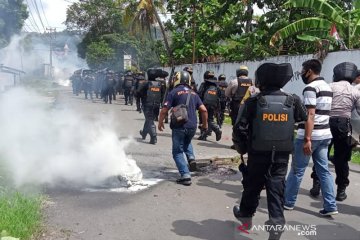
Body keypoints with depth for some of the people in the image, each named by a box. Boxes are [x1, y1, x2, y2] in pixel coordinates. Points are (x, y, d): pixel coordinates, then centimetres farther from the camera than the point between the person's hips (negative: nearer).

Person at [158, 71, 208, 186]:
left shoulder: (174, 92, -4)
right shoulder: (193, 93, 11)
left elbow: (164, 110, -8)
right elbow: (204, 110, 7)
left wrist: (160, 123, 7)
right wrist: (205, 123, 21)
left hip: (179, 127, -5)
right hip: (192, 126, 5)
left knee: (178, 152, 6)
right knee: (187, 142, 34)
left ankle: (185, 175, -4)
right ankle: (191, 157, 9)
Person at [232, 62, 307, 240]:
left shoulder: (253, 102, -11)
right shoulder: (293, 101, -2)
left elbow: (239, 128, -10)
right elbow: (305, 120, 12)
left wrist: (241, 147, 5)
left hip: (258, 153, -1)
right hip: (282, 154, 1)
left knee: (252, 185, 16)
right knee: (276, 186, 8)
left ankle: (246, 214, 34)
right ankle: (276, 219, -7)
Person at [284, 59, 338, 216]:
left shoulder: (311, 87, -13)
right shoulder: (327, 87, 16)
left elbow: (310, 115, -20)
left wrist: (307, 139, -22)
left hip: (311, 135, -8)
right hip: (325, 134, 9)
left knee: (297, 170, 3)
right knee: (324, 170, 10)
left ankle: (287, 202, 14)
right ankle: (330, 206, 10)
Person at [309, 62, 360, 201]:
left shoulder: (330, 87, 2)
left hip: (327, 123, 0)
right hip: (343, 126, 0)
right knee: (341, 159, 8)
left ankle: (316, 186, 14)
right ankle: (341, 190, 13)